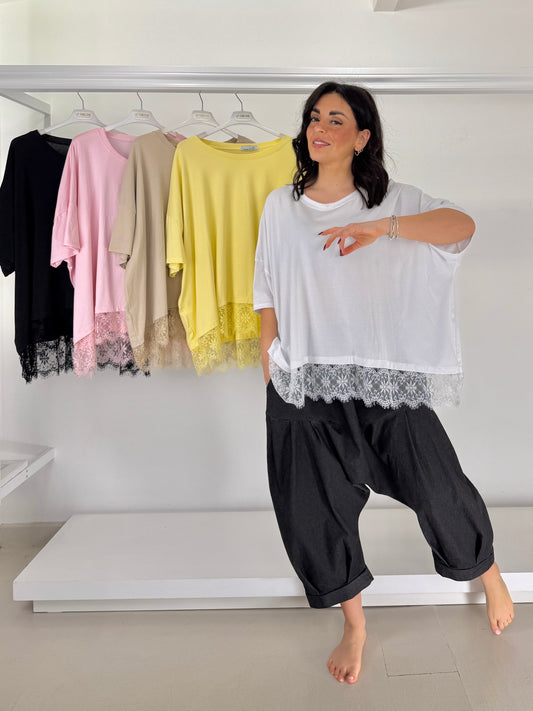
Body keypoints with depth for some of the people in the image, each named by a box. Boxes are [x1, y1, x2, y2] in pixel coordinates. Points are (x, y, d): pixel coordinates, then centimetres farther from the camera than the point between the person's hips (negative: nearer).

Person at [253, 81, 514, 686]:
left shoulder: (391, 201, 0)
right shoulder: (281, 206, 7)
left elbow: (462, 225, -16)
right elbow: (269, 298, 10)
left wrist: (382, 227, -29)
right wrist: (269, 373, 6)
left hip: (386, 376, -2)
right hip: (305, 385, 2)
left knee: (438, 488, 3)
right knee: (316, 510, 7)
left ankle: (487, 573, 37)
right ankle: (354, 623, 31)